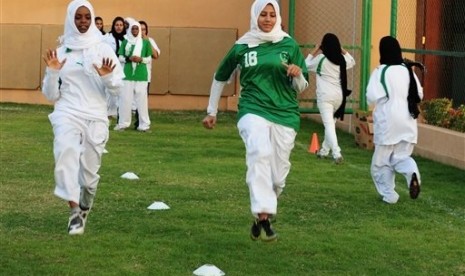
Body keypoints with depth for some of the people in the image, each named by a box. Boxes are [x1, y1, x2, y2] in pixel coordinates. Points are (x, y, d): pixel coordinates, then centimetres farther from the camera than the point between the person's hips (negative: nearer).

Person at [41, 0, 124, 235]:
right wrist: (52, 72, -8)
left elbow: (116, 88, 3)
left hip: (95, 116, 1)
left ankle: (84, 211, 30)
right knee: (65, 149, -31)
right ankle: (74, 210, -34)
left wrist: (107, 77, -17)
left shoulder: (103, 49, 5)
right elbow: (51, 95, 9)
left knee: (89, 169, 2)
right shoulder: (61, 52, 7)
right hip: (67, 112, -1)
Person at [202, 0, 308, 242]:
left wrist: (298, 75, -15)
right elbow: (220, 77, 20)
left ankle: (260, 217, 29)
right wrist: (211, 111, 23)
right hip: (253, 110, -2)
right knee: (260, 154, -32)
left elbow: (301, 88, 8)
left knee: (278, 176, 3)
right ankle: (263, 216, -38)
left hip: (285, 113, 2)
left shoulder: (289, 45, 4)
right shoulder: (242, 46, 4)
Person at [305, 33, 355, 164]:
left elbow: (306, 65, 6)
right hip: (339, 95, 5)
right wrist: (343, 51, 21)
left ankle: (336, 153, -22)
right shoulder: (342, 60, 4)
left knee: (329, 125, -9)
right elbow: (352, 62, 27)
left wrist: (314, 53, 12)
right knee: (331, 123, 20)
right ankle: (324, 150, 29)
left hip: (325, 96, -5)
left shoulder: (321, 59, -9)